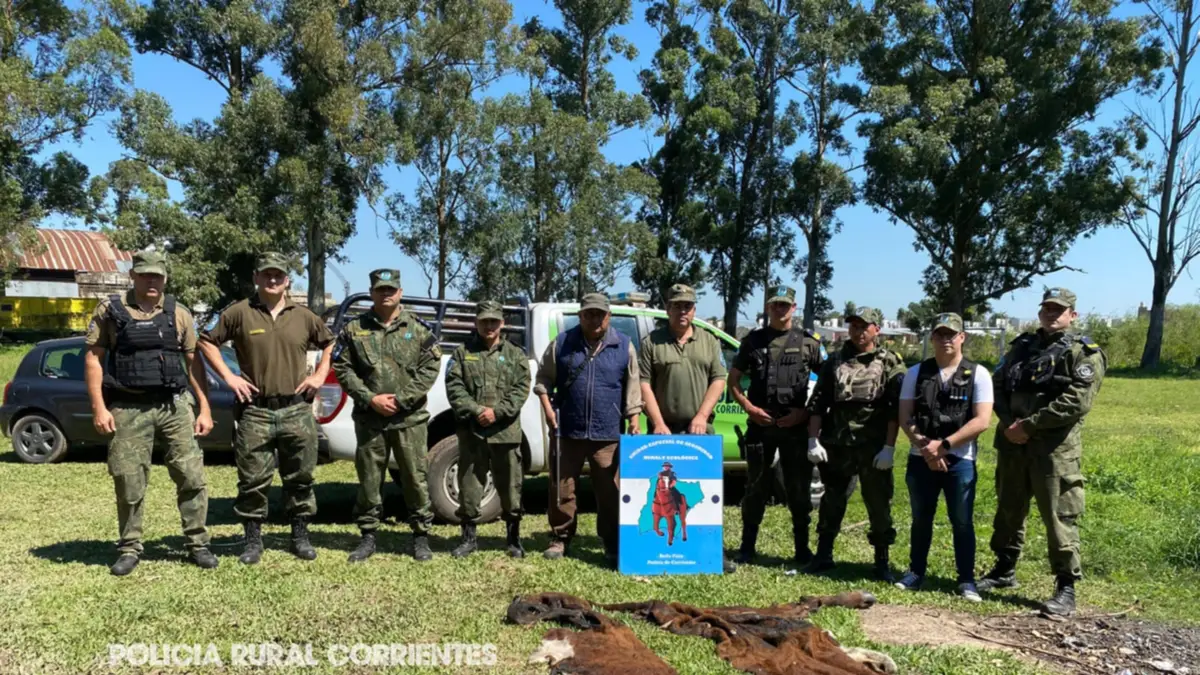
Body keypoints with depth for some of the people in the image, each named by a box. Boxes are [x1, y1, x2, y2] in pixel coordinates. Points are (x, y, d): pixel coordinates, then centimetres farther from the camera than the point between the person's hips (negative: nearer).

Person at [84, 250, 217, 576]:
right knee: (129, 484, 5)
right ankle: (129, 549, 21)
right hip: (128, 409, -1)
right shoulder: (110, 310, 2)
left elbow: (194, 363, 9)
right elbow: (93, 358, 1)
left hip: (174, 406, 1)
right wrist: (99, 407, -7)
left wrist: (204, 409, 3)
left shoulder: (179, 314, 7)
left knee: (191, 477, 0)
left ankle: (197, 544, 11)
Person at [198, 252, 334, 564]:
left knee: (300, 478, 9)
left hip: (297, 411, 2)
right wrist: (228, 376, -2)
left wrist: (319, 375, 8)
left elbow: (329, 343, 20)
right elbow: (207, 342, 6)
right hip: (255, 412, -2)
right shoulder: (239, 313, 0)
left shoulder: (303, 316, 6)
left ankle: (300, 537, 21)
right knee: (253, 480, 4)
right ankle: (253, 541, 18)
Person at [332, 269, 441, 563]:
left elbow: (430, 368, -2)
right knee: (369, 478, 8)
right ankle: (368, 536, 21)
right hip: (369, 418, 1)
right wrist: (370, 398, -10)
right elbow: (342, 368, 2)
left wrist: (401, 399, -11)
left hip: (410, 418, -1)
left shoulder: (418, 328, 4)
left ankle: (421, 536, 14)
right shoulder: (354, 329, 6)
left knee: (416, 478, 3)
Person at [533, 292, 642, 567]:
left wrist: (634, 420, 2)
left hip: (607, 433, 0)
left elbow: (632, 387, 6)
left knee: (610, 492, 4)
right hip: (567, 431, 1)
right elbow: (543, 378, 8)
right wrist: (547, 408, -4)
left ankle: (612, 544, 14)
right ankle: (560, 539, 20)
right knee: (562, 489, 7)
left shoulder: (624, 346, 4)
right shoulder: (562, 343, 3)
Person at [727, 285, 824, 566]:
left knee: (798, 489, 5)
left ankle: (802, 548, 17)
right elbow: (733, 378, 10)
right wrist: (749, 407, -4)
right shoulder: (754, 340, 7)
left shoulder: (809, 342, 3)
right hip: (760, 424, 1)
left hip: (796, 426, -1)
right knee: (756, 487, 9)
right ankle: (748, 546, 20)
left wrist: (807, 412, -7)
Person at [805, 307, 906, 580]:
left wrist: (889, 447, -13)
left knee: (879, 505, 5)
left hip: (874, 447, -2)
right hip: (837, 445, 3)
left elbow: (896, 409, -5)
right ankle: (823, 555, 20)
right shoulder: (835, 361, 10)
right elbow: (818, 403, 8)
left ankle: (882, 561, 17)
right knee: (832, 501, 9)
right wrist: (814, 440, 0)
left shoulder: (890, 363, 1)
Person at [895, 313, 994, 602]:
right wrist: (925, 447, -13)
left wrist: (944, 444, -15)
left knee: (962, 522, 3)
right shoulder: (916, 372, 5)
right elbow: (905, 418, 2)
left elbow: (981, 421, -9)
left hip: (960, 460, -2)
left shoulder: (978, 374, -1)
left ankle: (967, 580, 14)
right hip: (920, 459, 2)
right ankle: (916, 572, 25)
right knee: (921, 519, 13)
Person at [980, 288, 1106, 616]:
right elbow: (999, 385, 10)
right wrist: (1008, 423, -7)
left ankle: (1066, 588, 6)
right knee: (1008, 510, 15)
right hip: (1012, 444, 6)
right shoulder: (1022, 346, 15)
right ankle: (1004, 570, 30)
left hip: (1055, 449, -6)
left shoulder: (1085, 353, -3)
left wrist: (1030, 425, -16)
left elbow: (1077, 401, -15)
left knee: (1060, 518, -3)